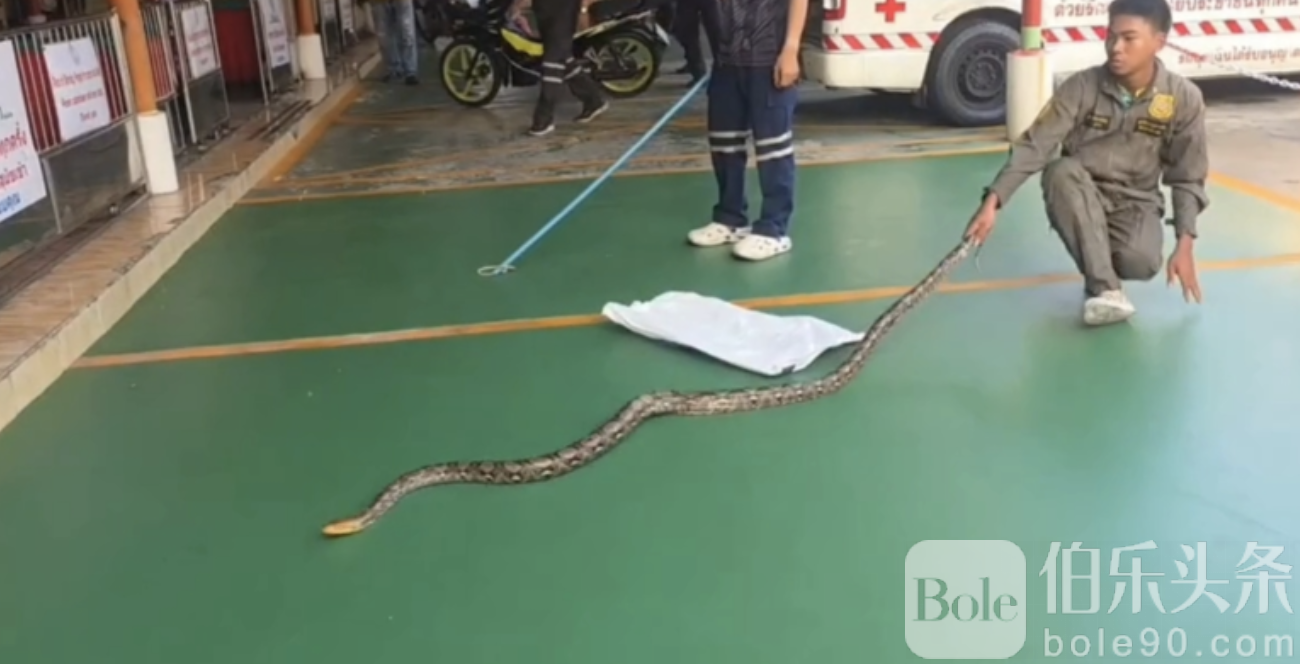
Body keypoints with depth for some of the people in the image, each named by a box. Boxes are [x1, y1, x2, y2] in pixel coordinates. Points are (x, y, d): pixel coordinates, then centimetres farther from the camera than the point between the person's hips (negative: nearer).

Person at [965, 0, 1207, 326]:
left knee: (1141, 262, -34)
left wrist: (1184, 245, -12)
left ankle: (1100, 263, 6)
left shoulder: (1184, 98, -10)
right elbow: (1034, 146, -18)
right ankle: (1105, 288, -31)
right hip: (1079, 199, 1)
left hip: (1135, 204, 0)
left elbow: (1188, 178, -3)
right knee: (1062, 170, -35)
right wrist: (993, 201, -31)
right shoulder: (1082, 86, -13)